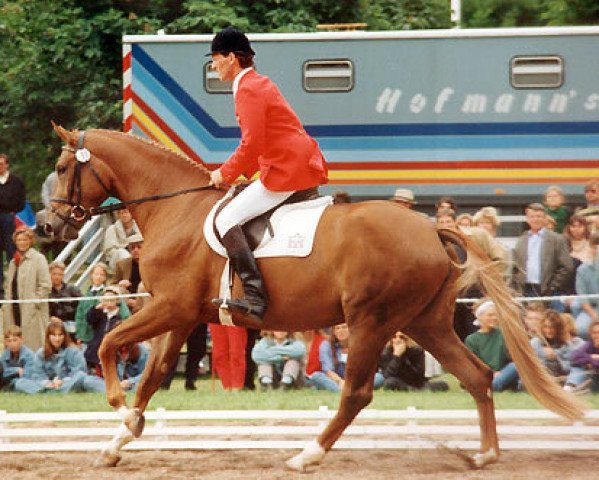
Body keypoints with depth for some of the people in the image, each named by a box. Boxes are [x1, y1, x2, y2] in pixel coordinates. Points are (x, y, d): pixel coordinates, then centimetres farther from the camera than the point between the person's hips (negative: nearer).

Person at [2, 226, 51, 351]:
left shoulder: (38, 259, -4)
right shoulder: (13, 262, 19)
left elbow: (45, 285, -10)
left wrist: (35, 303, -13)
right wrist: (6, 305, 12)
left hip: (32, 312, -7)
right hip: (14, 311, 7)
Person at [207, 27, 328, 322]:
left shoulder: (248, 90, -13)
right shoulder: (260, 83, 19)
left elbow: (252, 144, -20)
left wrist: (225, 173, -8)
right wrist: (242, 171, 17)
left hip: (286, 172, -11)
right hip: (306, 168, 11)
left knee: (226, 220, -14)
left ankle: (255, 298, -25)